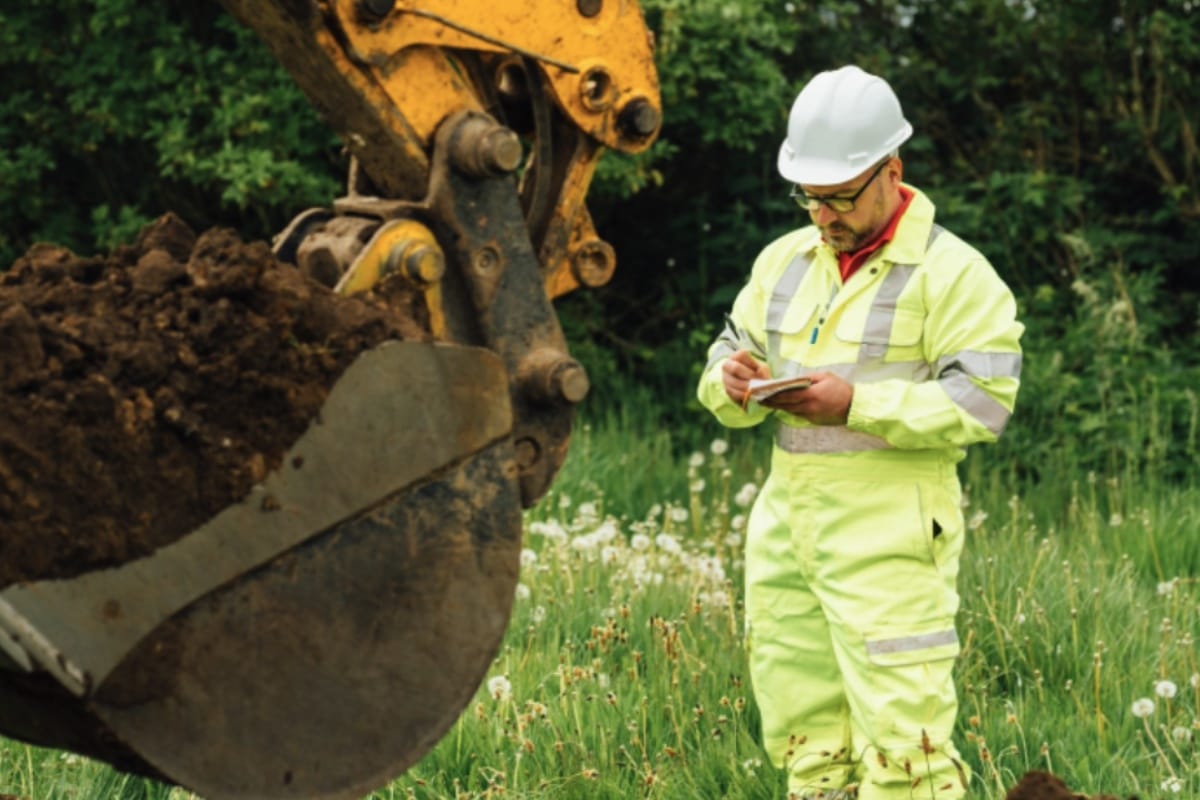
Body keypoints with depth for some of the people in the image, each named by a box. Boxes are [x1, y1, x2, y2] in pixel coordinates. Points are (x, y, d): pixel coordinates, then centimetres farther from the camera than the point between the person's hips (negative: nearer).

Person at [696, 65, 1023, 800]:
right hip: (786, 522, 7)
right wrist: (734, 382, -8)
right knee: (803, 731, 11)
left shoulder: (951, 272, -6)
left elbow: (981, 401, -14)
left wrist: (857, 405, -22)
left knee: (901, 739, -9)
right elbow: (731, 356, 17)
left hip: (890, 537, -7)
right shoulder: (784, 261, 14)